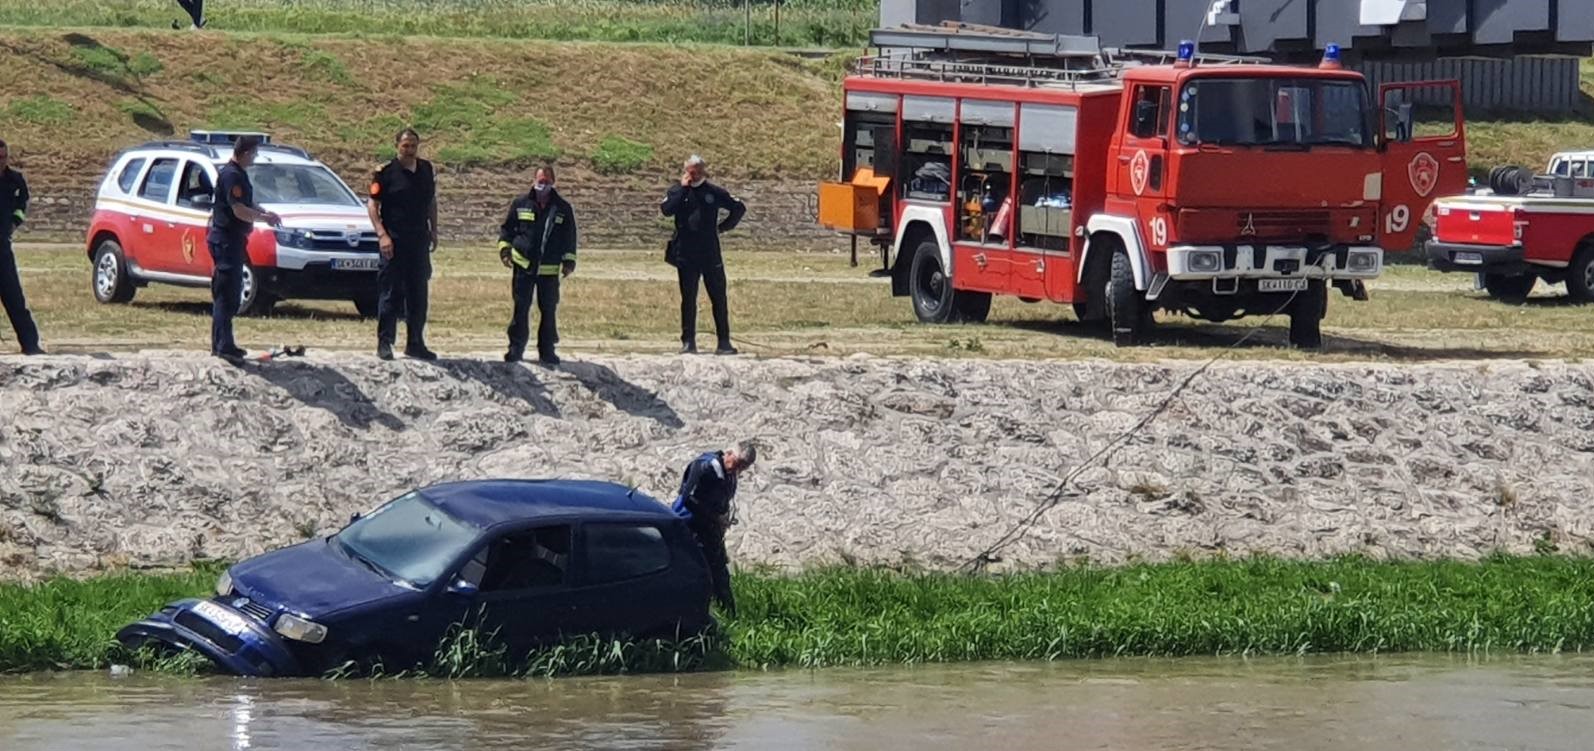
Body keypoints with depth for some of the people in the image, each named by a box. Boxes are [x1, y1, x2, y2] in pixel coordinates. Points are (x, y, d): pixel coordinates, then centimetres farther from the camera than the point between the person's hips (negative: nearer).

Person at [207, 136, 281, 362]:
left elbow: (247, 205, 26)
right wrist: (265, 218, -11)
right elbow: (239, 210, -23)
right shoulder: (232, 175, -17)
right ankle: (224, 345, -14)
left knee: (227, 294, 14)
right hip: (226, 239, -11)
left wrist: (265, 213, 9)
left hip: (232, 240, 11)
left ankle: (221, 343, 19)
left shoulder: (238, 174, 16)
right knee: (226, 294, -11)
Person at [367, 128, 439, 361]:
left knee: (418, 295, 9)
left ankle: (415, 343, 17)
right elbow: (373, 204, -7)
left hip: (419, 240, 5)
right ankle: (384, 343, 3)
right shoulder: (386, 172, -7)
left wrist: (433, 231, 15)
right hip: (394, 242, -5)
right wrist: (382, 235, -16)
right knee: (390, 294, -3)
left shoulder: (426, 169, 10)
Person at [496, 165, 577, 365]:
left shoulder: (563, 208, 4)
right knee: (521, 308, 1)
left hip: (550, 268, 1)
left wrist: (569, 261, 4)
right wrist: (505, 248, -2)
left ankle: (546, 350, 14)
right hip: (523, 265, -1)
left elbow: (569, 237, 10)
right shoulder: (521, 204, 3)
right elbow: (507, 228, 11)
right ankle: (516, 347, 9)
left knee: (548, 310, 5)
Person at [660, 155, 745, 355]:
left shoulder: (715, 192, 6)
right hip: (685, 254, 0)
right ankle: (688, 342, 7)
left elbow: (739, 208, 15)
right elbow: (667, 210, -14)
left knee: (719, 299, 2)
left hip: (711, 254, 0)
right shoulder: (677, 191, 5)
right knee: (688, 299, 3)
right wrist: (683, 188, -13)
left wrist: (724, 226, 8)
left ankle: (724, 342, 6)